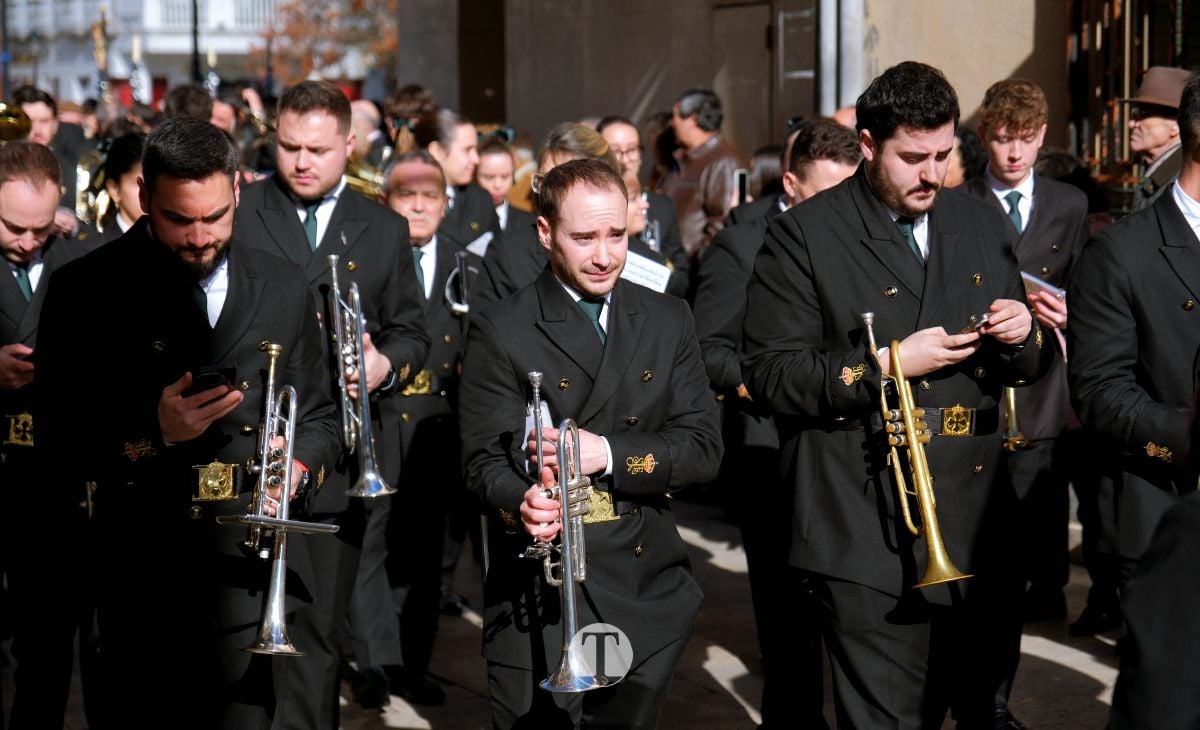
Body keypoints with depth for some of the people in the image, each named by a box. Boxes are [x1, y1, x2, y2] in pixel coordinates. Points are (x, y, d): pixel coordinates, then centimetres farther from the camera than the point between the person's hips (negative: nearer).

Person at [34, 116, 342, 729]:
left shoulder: (284, 290, 9)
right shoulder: (84, 291, -1)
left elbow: (317, 417, 18)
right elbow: (58, 443, -2)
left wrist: (298, 466, -3)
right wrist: (154, 435, -17)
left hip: (253, 568, 2)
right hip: (142, 571, -2)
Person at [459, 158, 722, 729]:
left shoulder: (668, 321, 8)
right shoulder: (500, 332, -3)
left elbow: (703, 447, 1)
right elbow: (486, 460, -8)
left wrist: (608, 453, -16)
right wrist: (519, 503, -31)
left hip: (650, 593, 3)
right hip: (541, 597, -3)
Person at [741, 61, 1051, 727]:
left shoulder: (981, 227, 13)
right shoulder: (803, 236, -4)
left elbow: (1026, 368, 19)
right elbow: (769, 374, -11)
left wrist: (1023, 338, -5)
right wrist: (887, 365, -19)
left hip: (976, 529, 6)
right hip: (870, 541, -5)